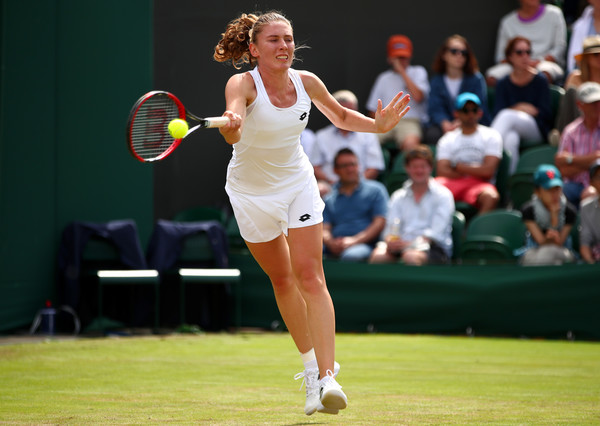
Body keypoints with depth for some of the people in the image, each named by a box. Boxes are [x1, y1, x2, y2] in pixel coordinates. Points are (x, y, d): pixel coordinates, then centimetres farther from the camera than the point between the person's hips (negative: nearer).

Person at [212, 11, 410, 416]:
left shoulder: (306, 82, -11)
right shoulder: (243, 84, -23)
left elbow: (341, 116, 9)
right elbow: (234, 120, -47)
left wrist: (378, 125, -9)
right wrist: (232, 125, -71)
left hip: (297, 183, 1)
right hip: (251, 191, -1)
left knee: (310, 276, -11)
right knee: (282, 280, 10)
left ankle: (327, 378, -19)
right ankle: (310, 366, 26)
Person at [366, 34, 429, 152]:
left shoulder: (418, 72, 14)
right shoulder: (384, 78, 22)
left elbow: (418, 97, -6)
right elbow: (373, 110, 21)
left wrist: (402, 72, -1)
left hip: (409, 121, -3)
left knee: (410, 142, -39)